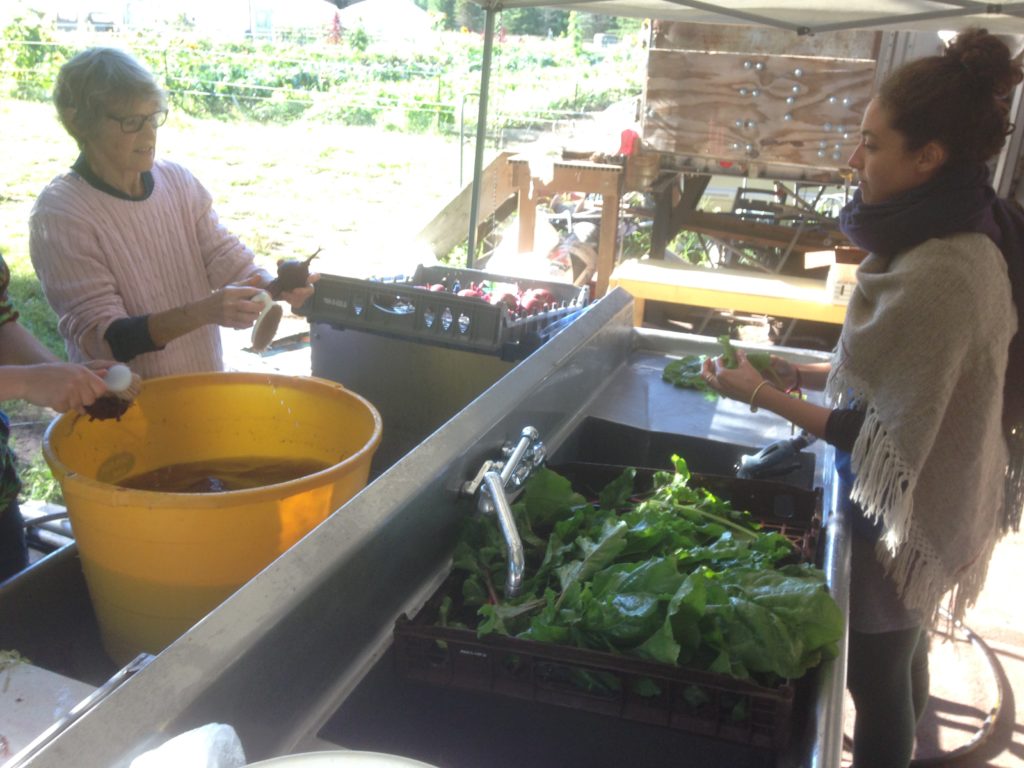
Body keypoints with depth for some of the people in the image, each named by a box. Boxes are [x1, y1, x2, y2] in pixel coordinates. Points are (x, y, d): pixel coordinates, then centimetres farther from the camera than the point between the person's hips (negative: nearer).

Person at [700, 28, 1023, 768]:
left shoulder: (936, 274, -31)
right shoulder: (963, 236, -1)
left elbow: (878, 436, -25)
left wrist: (764, 393, -16)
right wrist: (815, 371, 6)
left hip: (904, 511, -9)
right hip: (935, 494, 9)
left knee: (876, 670, 12)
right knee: (902, 653, 29)